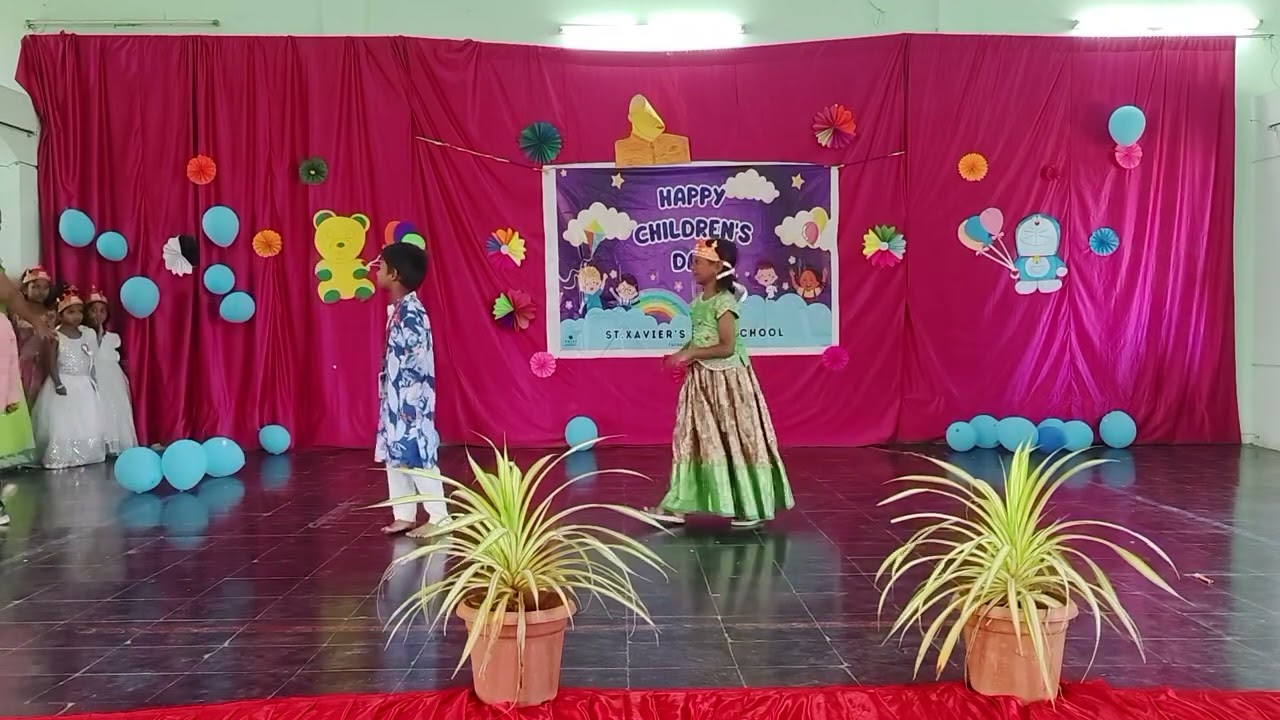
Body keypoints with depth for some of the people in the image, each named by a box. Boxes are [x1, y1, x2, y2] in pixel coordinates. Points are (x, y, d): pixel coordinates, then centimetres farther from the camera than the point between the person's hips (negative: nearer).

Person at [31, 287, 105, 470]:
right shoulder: (56, 337, -7)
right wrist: (58, 383, -18)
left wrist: (93, 381, 7)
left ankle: (84, 456, 15)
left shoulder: (87, 336, 9)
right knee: (61, 423, -6)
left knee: (87, 423, 6)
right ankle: (59, 459, -2)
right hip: (63, 384, -5)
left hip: (84, 385, 5)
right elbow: (51, 362, -11)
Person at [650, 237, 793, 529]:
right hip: (702, 379, 9)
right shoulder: (698, 302, 10)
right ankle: (680, 505, 11)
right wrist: (681, 355, 1)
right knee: (691, 439, 7)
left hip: (726, 379, -9)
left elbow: (727, 347, -21)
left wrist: (690, 354, -18)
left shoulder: (724, 302, -16)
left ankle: (754, 507, 12)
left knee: (736, 441, 0)